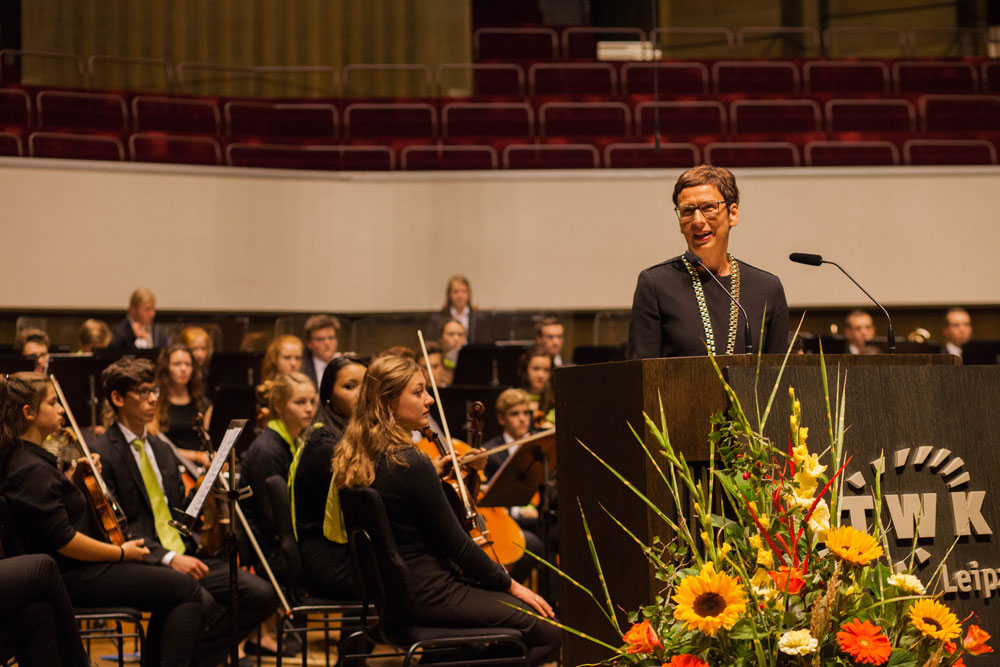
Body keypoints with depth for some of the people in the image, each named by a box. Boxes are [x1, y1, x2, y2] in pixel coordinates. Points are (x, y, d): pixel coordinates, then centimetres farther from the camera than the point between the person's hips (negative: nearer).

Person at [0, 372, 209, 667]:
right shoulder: (32, 470, -20)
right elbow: (63, 540, -23)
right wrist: (121, 553, -14)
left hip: (74, 570, 11)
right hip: (74, 578, -11)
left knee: (198, 602, 8)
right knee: (187, 590, -14)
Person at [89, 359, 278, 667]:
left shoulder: (161, 449, 22)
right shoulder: (102, 455, -6)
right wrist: (169, 558, -22)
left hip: (184, 555, 8)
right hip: (144, 564, -8)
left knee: (261, 594, -12)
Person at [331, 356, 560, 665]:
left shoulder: (358, 459, 6)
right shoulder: (409, 463, -21)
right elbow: (456, 543, -13)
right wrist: (510, 585, -3)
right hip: (427, 597, -10)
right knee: (550, 632, -8)